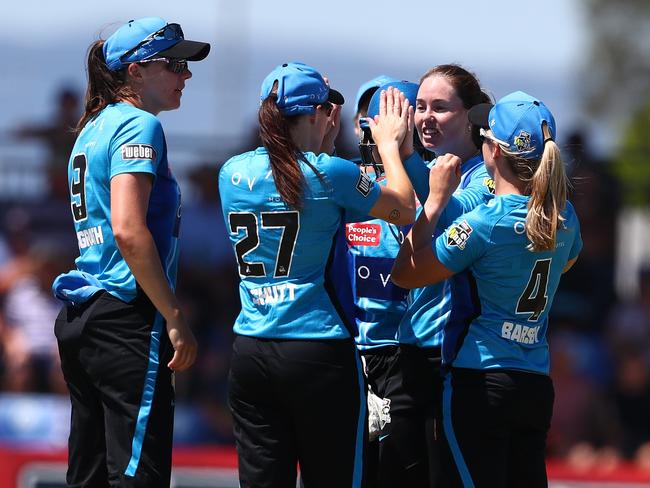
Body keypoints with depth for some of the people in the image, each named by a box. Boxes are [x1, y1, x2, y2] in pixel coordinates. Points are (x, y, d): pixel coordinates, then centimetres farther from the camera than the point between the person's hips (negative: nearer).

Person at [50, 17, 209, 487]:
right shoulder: (139, 126, -9)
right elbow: (128, 230, -21)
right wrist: (176, 320, -17)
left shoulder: (93, 127, 20)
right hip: (126, 320, -10)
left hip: (80, 320, 10)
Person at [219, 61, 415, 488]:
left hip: (250, 352, 5)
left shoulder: (234, 173, 4)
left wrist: (323, 141, 28)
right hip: (319, 350, -5)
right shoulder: (328, 173, -10)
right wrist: (390, 145, 17)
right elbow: (405, 211, 4)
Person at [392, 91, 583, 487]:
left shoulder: (484, 223, -15)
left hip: (478, 381, -6)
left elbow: (406, 274, -7)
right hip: (537, 384, 6)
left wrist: (436, 200, -3)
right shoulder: (564, 217, 4)